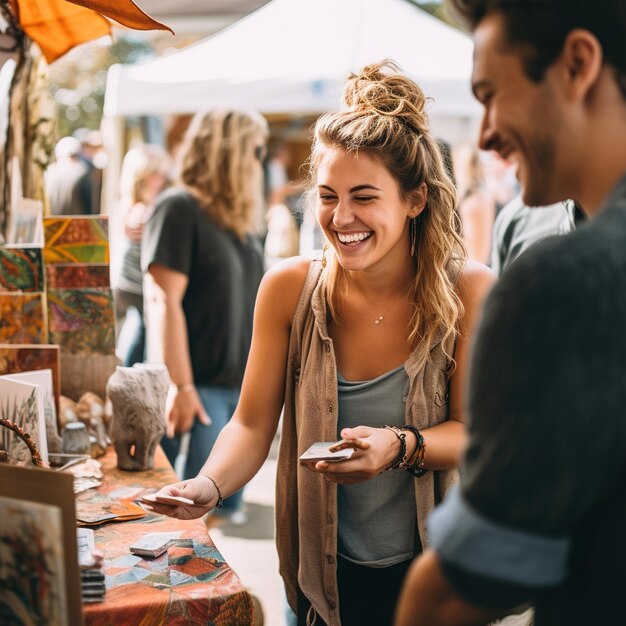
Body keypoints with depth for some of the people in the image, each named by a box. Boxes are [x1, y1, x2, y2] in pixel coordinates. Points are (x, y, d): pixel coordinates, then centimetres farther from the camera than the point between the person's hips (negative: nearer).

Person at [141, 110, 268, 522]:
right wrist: (181, 386, -21)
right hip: (202, 389, -8)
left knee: (231, 501, 14)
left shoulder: (240, 216, 13)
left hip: (244, 386, 8)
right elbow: (167, 303, -17)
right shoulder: (180, 209, -11)